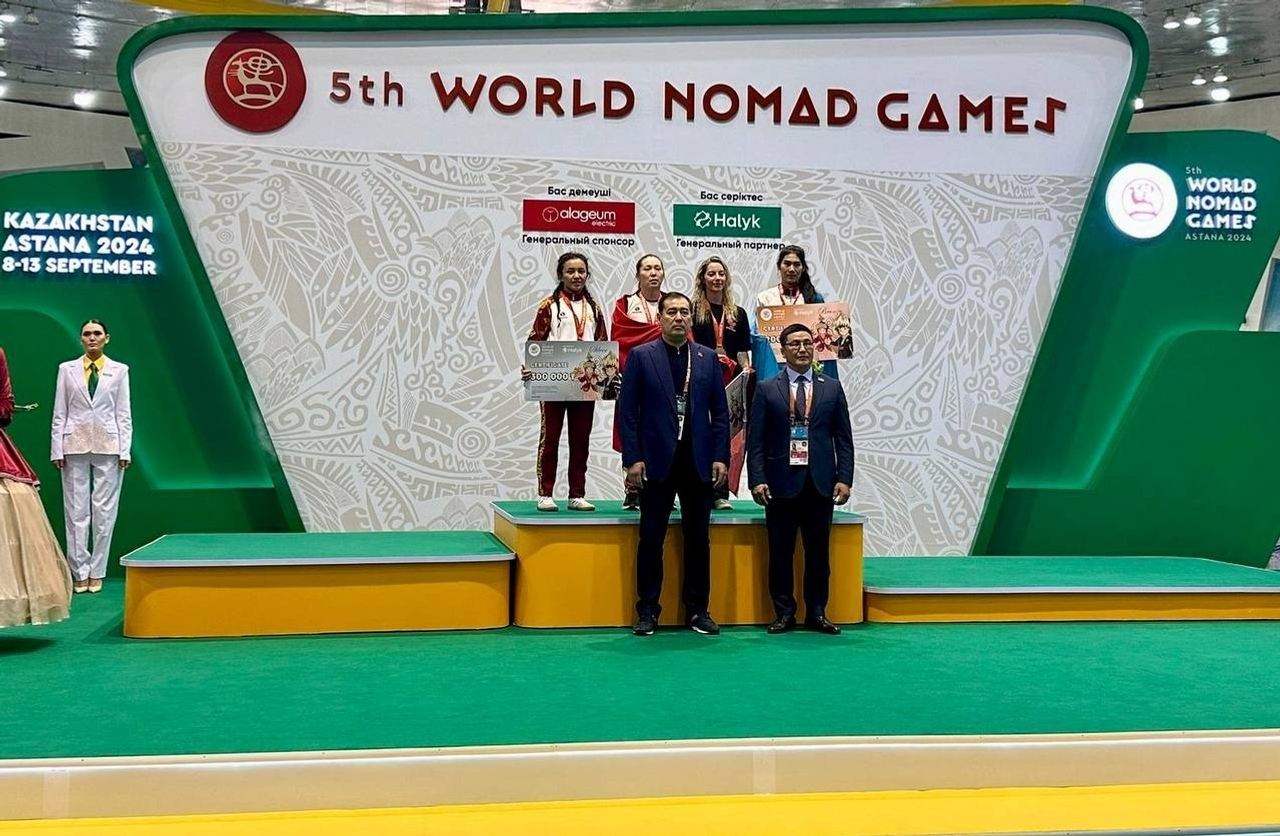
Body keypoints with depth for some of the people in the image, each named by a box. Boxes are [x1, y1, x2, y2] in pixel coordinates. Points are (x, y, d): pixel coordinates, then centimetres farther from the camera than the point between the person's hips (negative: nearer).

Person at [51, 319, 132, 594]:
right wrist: (57, 449, -2)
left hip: (108, 447, 0)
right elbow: (59, 413, 5)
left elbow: (124, 413, 3)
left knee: (104, 510, 1)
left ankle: (96, 572, 9)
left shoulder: (119, 370, 5)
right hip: (75, 446, 1)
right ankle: (80, 572, 9)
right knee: (76, 510, 1)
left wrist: (125, 450, -3)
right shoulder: (67, 369, 6)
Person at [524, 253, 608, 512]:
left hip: (585, 383, 4)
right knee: (550, 437, 0)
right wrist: (529, 367, -19)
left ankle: (577, 495, 12)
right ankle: (545, 494, 4)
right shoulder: (549, 306, 1)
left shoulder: (593, 309, 13)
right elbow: (535, 342, -3)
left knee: (581, 439, 6)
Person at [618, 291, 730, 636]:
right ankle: (647, 611, 11)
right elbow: (627, 411, -2)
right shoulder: (641, 356, 1)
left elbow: (720, 411, 9)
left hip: (698, 462, 2)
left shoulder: (708, 358, 9)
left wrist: (720, 457, 0)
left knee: (698, 539, 7)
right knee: (651, 539, 2)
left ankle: (698, 609, 17)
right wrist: (633, 459, -9)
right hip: (657, 462, -2)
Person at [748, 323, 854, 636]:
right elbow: (755, 439, 0)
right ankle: (784, 613, 12)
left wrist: (844, 479, -2)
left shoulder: (832, 388, 9)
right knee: (780, 552, 3)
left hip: (820, 484, 1)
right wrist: (757, 480, -9)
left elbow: (843, 439, 7)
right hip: (781, 483, -1)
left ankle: (817, 613, 15)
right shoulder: (766, 389, 4)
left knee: (818, 551, 6)